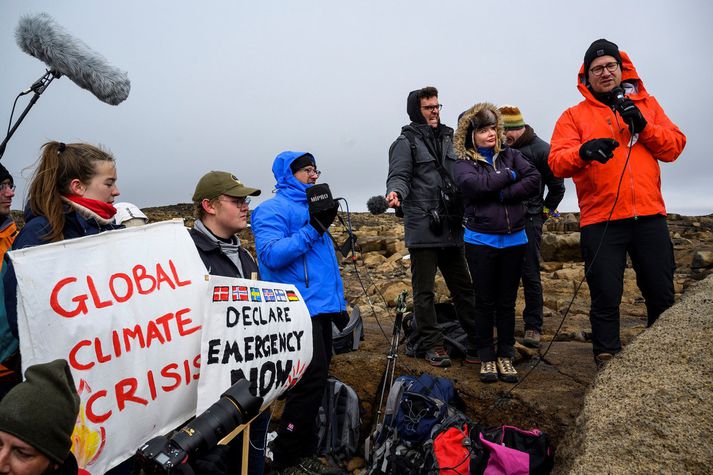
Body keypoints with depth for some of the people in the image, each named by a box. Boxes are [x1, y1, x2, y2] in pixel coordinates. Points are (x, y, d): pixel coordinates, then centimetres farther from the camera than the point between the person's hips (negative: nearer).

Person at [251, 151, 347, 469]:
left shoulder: (312, 206, 20)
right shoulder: (272, 210, -6)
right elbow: (270, 255, -21)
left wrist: (338, 302, 21)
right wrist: (313, 229, -21)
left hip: (321, 309, 9)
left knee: (317, 380, 16)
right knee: (311, 381, -12)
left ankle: (306, 448, 32)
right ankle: (286, 458, 5)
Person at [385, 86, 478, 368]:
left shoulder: (448, 139, 18)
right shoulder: (407, 142, -1)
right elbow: (399, 176, -12)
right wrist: (395, 193, -34)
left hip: (451, 229, 6)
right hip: (422, 230, -6)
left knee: (463, 287, 11)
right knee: (424, 290, 2)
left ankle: (476, 342, 20)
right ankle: (433, 345, 13)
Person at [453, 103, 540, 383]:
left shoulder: (510, 156, 7)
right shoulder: (464, 163, -1)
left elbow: (534, 180, -6)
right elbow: (474, 185, -21)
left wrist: (503, 194, -15)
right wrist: (509, 175, -9)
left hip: (514, 239, 3)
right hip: (481, 241, -2)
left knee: (507, 302, 11)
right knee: (485, 302, 6)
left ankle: (505, 355, 23)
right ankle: (486, 357, 19)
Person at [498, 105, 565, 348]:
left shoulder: (541, 150, -4)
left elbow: (557, 186, 2)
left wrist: (544, 211, 3)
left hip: (527, 220, -4)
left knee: (530, 274, -1)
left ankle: (533, 327, 8)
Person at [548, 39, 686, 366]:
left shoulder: (647, 104, 16)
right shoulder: (574, 116, 6)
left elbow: (675, 147, 8)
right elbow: (557, 162, -8)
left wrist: (643, 125, -8)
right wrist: (583, 151, -28)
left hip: (649, 216, 3)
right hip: (600, 221, -3)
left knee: (662, 295, 11)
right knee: (606, 299, 0)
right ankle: (607, 362, 15)